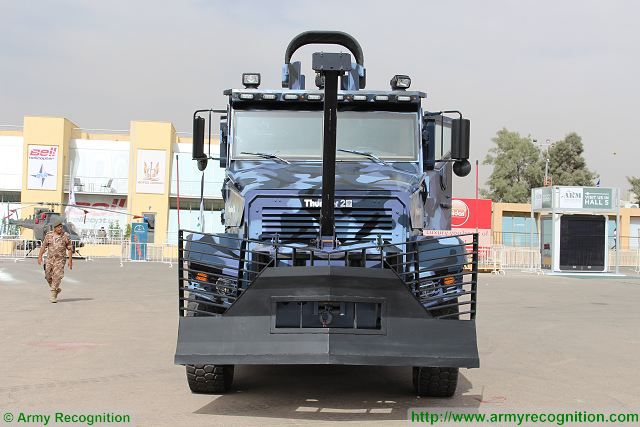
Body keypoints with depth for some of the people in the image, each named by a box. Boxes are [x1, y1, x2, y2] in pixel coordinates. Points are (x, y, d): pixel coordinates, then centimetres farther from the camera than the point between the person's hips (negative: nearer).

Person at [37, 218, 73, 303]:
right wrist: (40, 256, -4)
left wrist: (70, 260, -3)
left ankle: (53, 295, -9)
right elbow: (43, 246, 5)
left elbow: (70, 248, 0)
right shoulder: (49, 235, 0)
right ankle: (56, 289, 32)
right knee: (48, 276, 8)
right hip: (49, 258, 3)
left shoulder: (65, 236, -5)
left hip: (60, 259, -3)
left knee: (57, 276, -13)